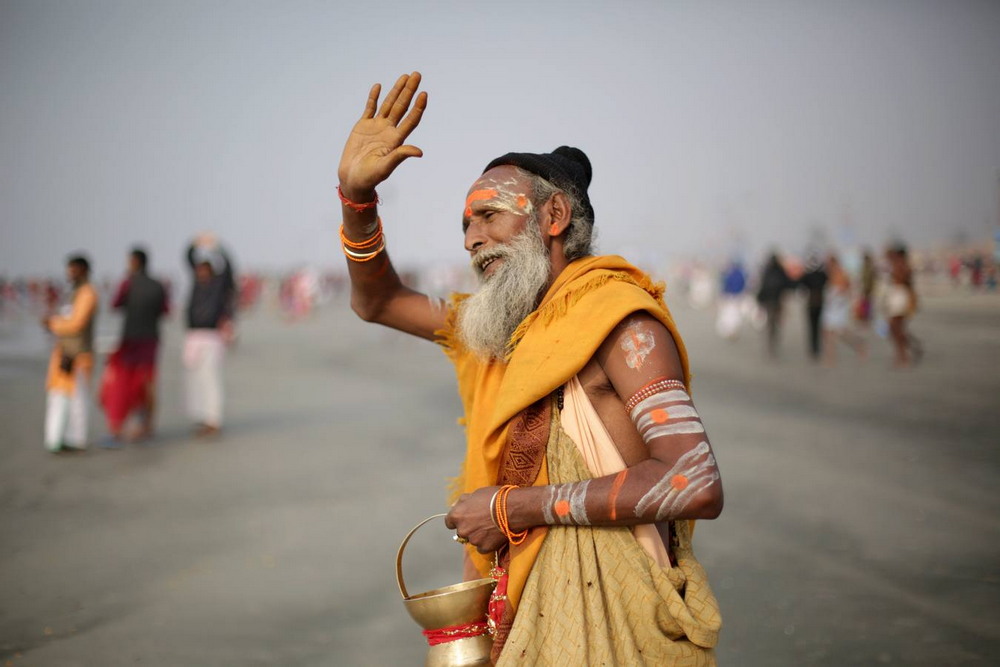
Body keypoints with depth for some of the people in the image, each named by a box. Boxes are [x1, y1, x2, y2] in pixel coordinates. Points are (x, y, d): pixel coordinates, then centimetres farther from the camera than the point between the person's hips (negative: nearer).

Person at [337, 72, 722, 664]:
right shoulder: (502, 325, 10)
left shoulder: (615, 317, -13)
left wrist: (516, 506, -20)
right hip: (530, 619, 7)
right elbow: (377, 302, 23)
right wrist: (356, 194, 5)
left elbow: (698, 485, -25)